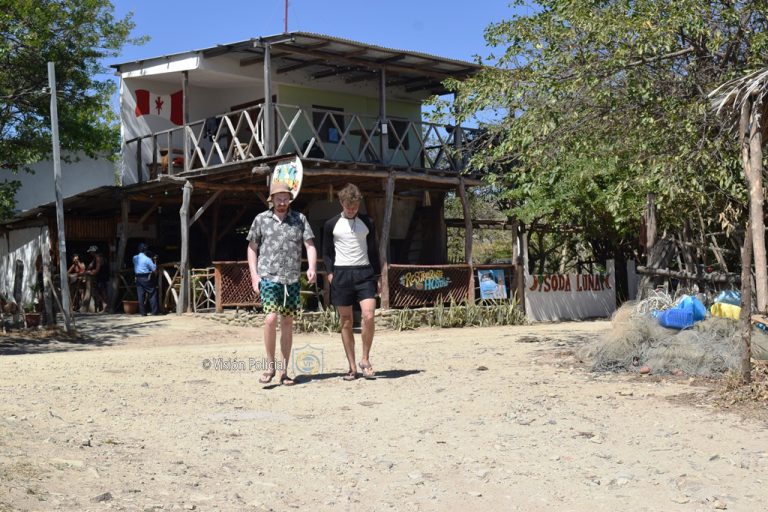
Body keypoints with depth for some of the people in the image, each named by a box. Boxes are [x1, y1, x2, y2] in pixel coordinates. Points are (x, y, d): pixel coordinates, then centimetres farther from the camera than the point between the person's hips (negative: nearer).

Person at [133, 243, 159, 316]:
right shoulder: (147, 259, -13)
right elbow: (154, 269, -9)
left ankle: (142, 312, 5)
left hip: (138, 278, 5)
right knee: (152, 294, 4)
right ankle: (155, 311, 2)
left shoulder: (135, 258, 5)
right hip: (147, 278, -5)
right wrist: (154, 263, 8)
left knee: (140, 295, 5)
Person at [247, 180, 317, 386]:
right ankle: (270, 365, -1)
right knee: (271, 319, -17)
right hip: (268, 278, -2)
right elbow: (252, 248, 10)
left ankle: (284, 371, 12)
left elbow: (310, 245, 1)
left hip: (292, 280, 2)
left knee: (287, 323, 5)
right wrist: (254, 274, -1)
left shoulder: (299, 219, 7)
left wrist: (312, 267, -17)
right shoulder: (261, 219, 6)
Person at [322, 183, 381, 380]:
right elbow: (326, 252, 11)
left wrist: (378, 276, 8)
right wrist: (330, 273, -2)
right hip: (341, 274, 0)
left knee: (369, 316, -16)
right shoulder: (331, 225, 5)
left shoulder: (367, 223, 9)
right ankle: (352, 367, 8)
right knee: (346, 323, 1)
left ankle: (365, 359, 2)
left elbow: (374, 250, 13)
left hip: (364, 273, 0)